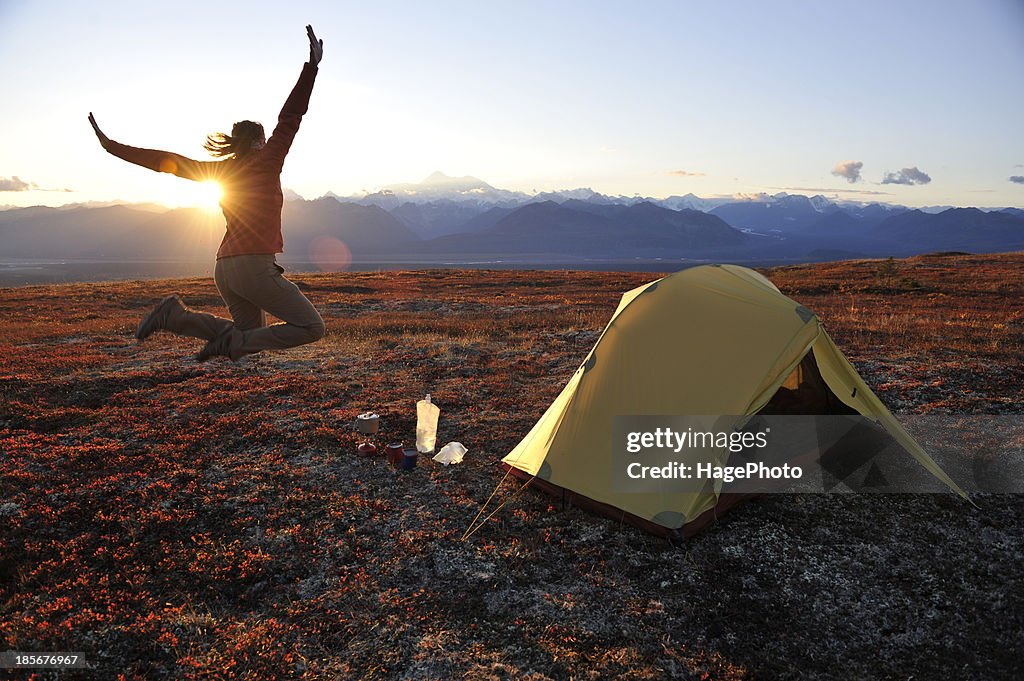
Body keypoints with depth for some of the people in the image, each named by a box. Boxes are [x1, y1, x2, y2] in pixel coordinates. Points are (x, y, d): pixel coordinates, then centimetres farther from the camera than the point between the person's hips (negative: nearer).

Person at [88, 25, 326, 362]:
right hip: (256, 266, -8)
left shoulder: (219, 170, 15)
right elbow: (290, 117, -3)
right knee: (312, 327, -1)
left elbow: (168, 161, 13)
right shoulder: (266, 163, -2)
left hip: (225, 268, 8)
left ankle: (175, 314, 5)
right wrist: (312, 65, -2)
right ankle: (233, 342, -10)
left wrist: (112, 146, 19)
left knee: (250, 337, 21)